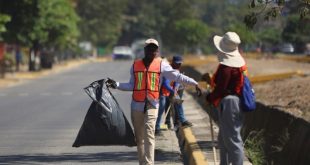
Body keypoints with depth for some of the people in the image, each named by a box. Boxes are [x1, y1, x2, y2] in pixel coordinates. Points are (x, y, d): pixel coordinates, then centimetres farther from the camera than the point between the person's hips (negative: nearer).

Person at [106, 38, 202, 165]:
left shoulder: (161, 65, 2)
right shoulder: (135, 65, 10)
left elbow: (177, 76, -4)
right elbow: (131, 86, 13)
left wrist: (194, 83, -12)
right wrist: (116, 85, 3)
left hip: (152, 105, -3)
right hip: (137, 105, 3)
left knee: (149, 134, -18)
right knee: (139, 137, 9)